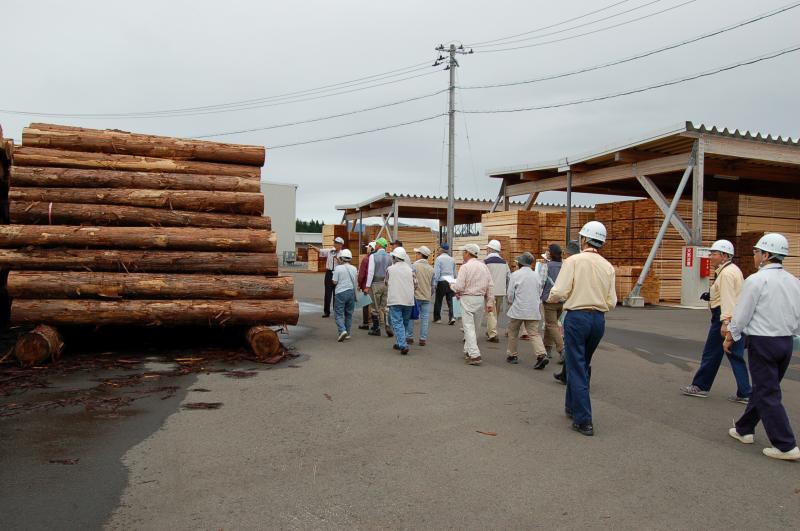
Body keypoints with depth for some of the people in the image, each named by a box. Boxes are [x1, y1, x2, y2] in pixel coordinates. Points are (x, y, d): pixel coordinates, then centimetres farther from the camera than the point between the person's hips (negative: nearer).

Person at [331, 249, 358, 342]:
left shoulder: (338, 268, -9)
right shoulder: (354, 269, 3)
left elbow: (334, 282, -7)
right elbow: (356, 283, 7)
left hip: (340, 292, -4)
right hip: (351, 292, 4)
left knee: (339, 314, -1)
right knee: (349, 313, 14)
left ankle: (342, 331, -21)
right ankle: (347, 333, 18)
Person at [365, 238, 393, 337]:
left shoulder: (373, 256, -9)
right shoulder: (389, 257, 4)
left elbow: (371, 272, -13)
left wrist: (367, 286, -10)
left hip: (376, 284, -4)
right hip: (387, 284, 4)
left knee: (375, 308, 6)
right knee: (385, 307, 10)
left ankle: (376, 329, 13)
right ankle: (388, 326, -6)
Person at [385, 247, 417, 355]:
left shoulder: (390, 269, -1)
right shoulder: (410, 269, 3)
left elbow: (387, 284, 12)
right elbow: (415, 285, 5)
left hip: (395, 300, -3)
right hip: (408, 300, 3)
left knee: (398, 323, -4)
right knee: (405, 323, 17)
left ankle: (403, 345, -17)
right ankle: (399, 343, 26)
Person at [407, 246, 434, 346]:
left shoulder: (415, 266, -10)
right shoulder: (431, 269, 6)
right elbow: (433, 285, 12)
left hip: (415, 296, -4)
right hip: (427, 297, 4)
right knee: (425, 318, 6)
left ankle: (409, 337, 15)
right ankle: (423, 339, 7)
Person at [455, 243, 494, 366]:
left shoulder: (465, 267, -11)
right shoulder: (484, 266, 7)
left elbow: (459, 286, -17)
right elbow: (490, 286, 7)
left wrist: (458, 293, 5)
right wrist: (490, 302, 11)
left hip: (468, 299, -6)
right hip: (481, 299, 6)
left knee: (468, 327, -4)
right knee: (473, 327, 18)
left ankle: (475, 355, -10)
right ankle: (468, 351, 27)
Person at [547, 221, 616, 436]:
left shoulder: (574, 260, -9)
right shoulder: (608, 266, 4)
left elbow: (559, 292, -15)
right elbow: (611, 302, 4)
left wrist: (550, 298, 7)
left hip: (577, 316, -5)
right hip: (599, 319, 5)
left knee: (576, 368, 1)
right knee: (583, 365, 21)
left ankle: (583, 421, 0)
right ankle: (572, 406, 35)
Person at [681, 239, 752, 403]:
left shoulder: (726, 273, -14)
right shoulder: (733, 270, 18)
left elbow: (728, 299, -23)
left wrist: (725, 322, -27)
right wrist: (712, 296, 13)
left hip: (726, 317, -10)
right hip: (738, 317, 10)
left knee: (711, 354, 2)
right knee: (736, 356, 9)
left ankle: (700, 386, 13)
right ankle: (745, 393, 8)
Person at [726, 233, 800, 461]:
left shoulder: (756, 280, -15)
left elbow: (741, 315, -12)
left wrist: (730, 338, 2)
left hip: (762, 342, -8)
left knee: (768, 394, 0)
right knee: (763, 388, 18)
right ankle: (744, 429, 31)